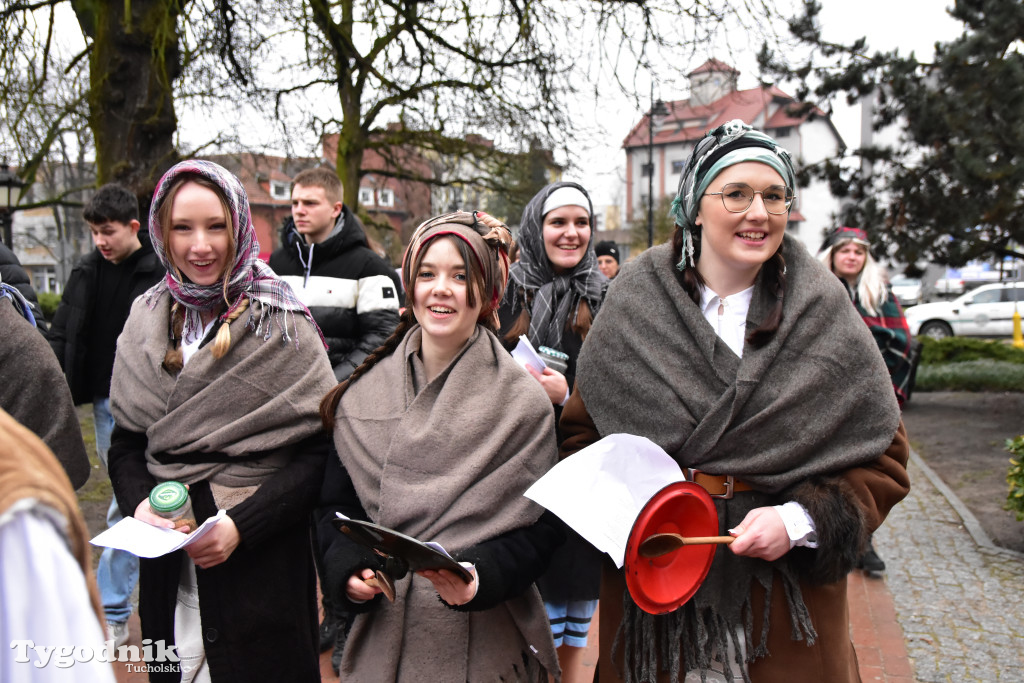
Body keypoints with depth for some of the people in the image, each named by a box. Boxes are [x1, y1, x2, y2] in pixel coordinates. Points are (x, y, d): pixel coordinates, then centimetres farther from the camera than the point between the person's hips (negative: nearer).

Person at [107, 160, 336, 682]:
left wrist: (241, 525, -19)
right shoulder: (146, 323, 5)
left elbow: (319, 450, -11)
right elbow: (126, 442, 9)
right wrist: (139, 503, -9)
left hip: (263, 565, -3)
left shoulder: (280, 324, -8)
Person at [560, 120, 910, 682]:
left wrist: (801, 520, -14)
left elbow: (882, 456, 0)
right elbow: (581, 434, 5)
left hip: (787, 584, 0)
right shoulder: (633, 308, -2)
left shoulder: (824, 316, -4)